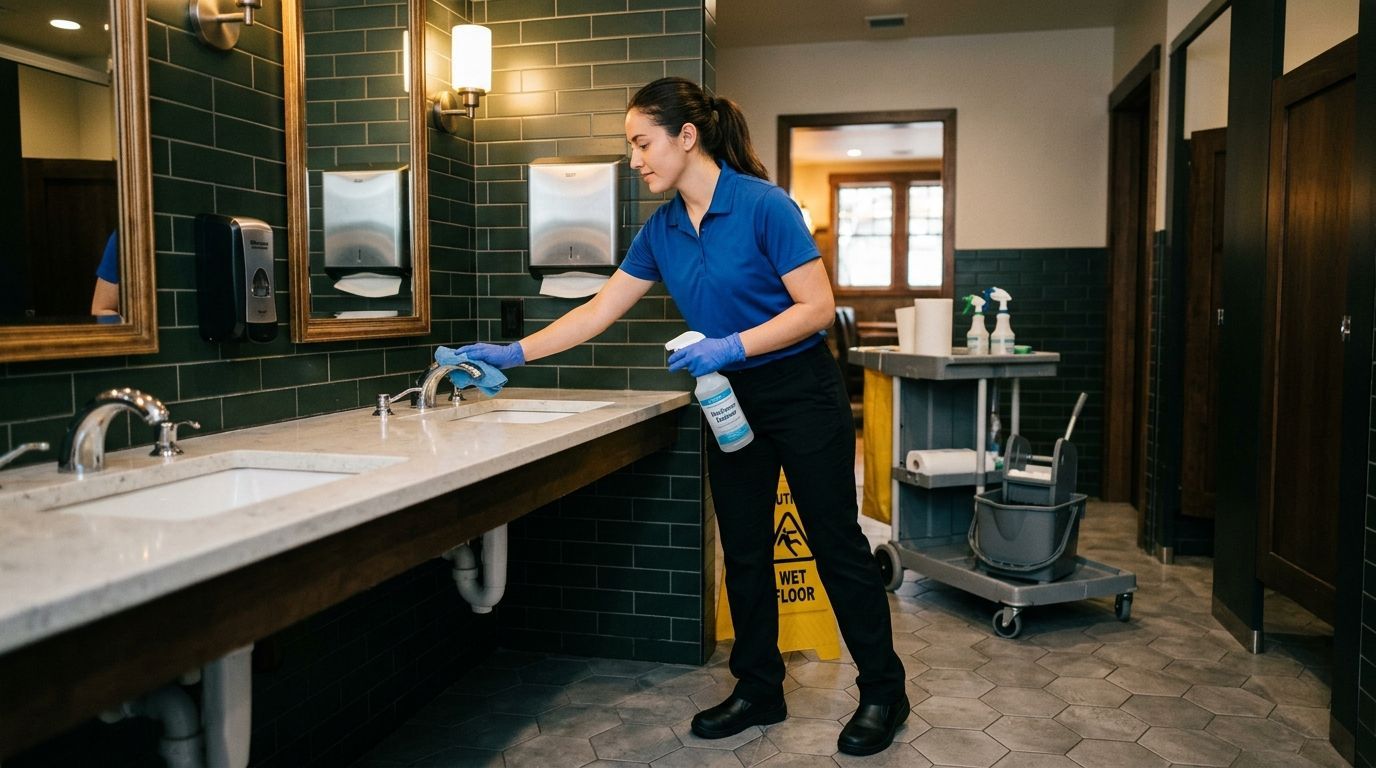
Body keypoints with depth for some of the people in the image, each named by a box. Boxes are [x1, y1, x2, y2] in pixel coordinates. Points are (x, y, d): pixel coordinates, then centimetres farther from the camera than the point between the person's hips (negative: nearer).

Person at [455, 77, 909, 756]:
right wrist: (513, 354, 1)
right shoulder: (661, 231, 2)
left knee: (835, 541, 2)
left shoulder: (763, 206, -17)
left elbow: (817, 307, -17)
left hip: (801, 391, -6)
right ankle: (759, 689, 27)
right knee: (743, 549, 11)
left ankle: (883, 693, 18)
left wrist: (734, 346, -26)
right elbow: (599, 310, 5)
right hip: (731, 401, 7)